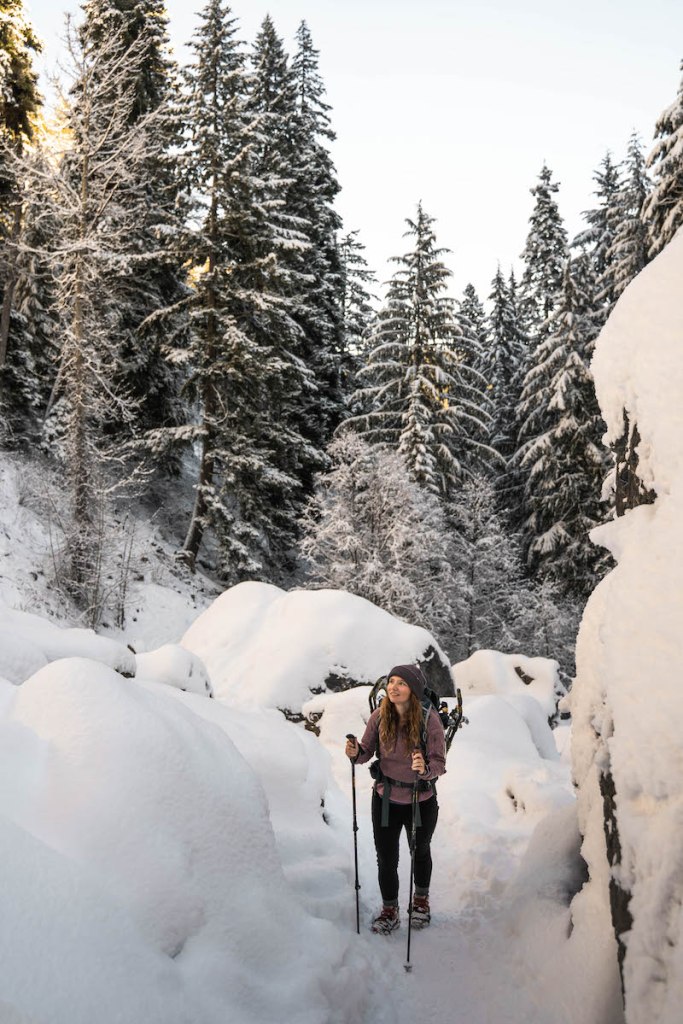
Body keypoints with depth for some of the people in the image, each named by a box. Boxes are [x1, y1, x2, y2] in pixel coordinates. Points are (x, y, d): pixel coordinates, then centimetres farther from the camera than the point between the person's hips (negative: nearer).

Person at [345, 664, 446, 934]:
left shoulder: (429, 720, -22)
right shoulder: (379, 716, -14)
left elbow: (440, 763, -21)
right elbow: (367, 751, -5)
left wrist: (426, 769, -42)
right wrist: (355, 753, -26)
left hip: (421, 801, -1)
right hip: (385, 799, 1)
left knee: (420, 852, 24)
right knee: (386, 858, 8)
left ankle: (421, 900, 52)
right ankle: (389, 911, 36)